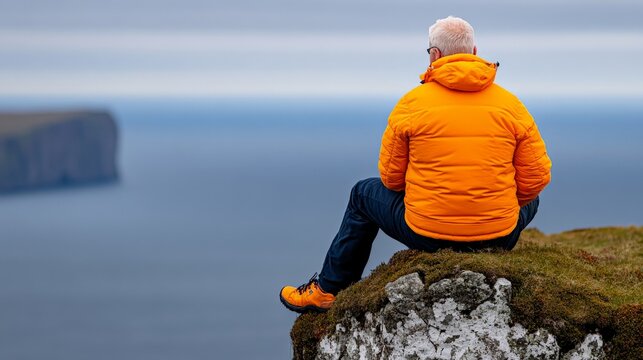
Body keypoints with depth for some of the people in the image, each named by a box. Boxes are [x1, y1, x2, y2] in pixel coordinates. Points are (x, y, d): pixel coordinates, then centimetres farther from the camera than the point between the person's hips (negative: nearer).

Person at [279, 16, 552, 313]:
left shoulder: (413, 102, -4)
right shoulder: (511, 104, 1)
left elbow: (391, 177, 1)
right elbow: (536, 177, 0)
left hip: (426, 234, -1)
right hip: (498, 238, 1)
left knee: (363, 195, 29)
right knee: (531, 201, 37)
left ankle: (328, 290, 37)